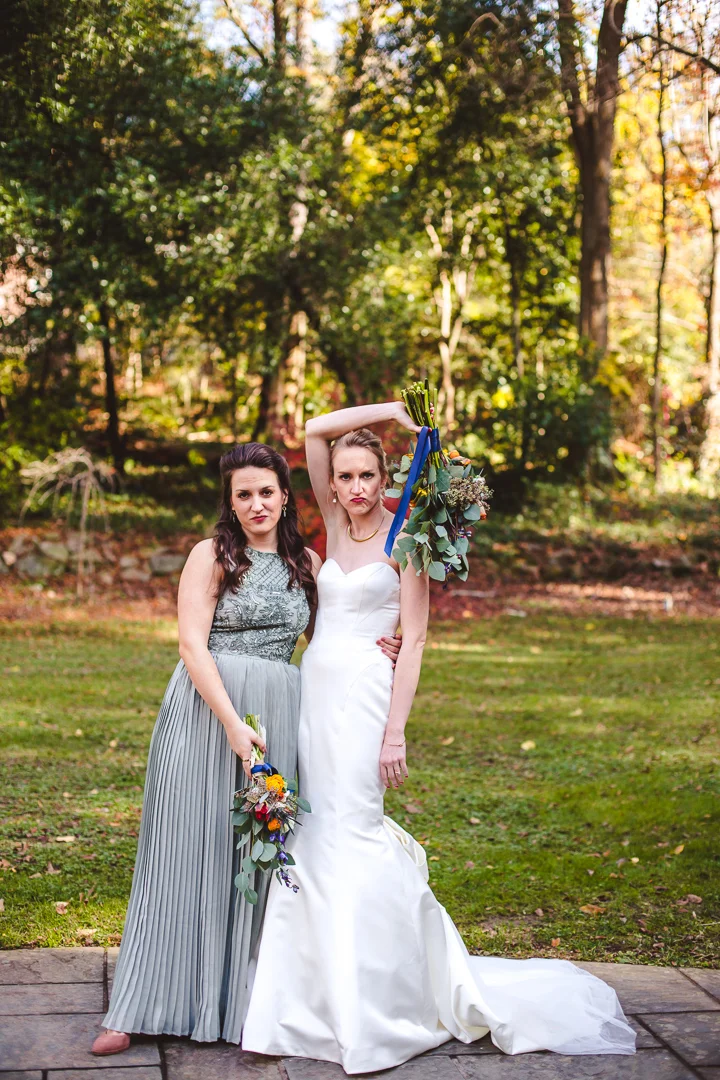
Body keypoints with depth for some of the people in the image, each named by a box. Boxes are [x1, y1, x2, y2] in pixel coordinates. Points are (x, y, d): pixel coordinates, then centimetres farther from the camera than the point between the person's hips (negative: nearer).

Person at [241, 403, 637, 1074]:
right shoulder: (336, 531, 12)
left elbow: (414, 640, -8)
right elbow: (315, 431, 9)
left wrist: (395, 730, -15)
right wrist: (394, 409, 4)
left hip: (363, 696, -6)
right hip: (314, 692, 6)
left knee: (350, 837, -8)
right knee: (311, 842, 6)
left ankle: (376, 1019, 2)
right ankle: (311, 1006, 16)